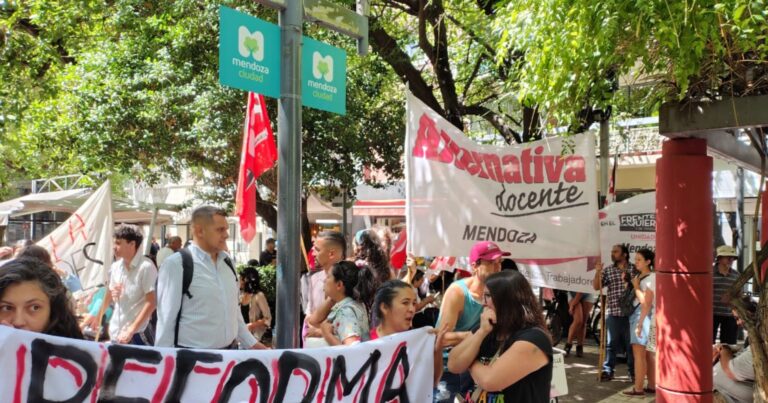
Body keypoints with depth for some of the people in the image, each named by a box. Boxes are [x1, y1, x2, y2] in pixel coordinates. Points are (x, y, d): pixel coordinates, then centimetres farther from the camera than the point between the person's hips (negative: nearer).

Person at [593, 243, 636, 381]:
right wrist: (597, 272, -12)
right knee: (611, 342, 5)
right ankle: (608, 370, 11)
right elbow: (596, 287, 1)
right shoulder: (608, 271, 7)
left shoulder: (634, 269, 4)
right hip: (613, 312, 1)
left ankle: (633, 371, 19)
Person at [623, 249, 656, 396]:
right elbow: (632, 298, 14)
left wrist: (636, 286, -13)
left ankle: (638, 388, -6)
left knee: (639, 353, -8)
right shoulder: (638, 276, 14)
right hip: (635, 315, 9)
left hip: (644, 316, -9)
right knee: (646, 354, 12)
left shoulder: (652, 277, -11)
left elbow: (646, 303, -17)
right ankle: (652, 386, 19)